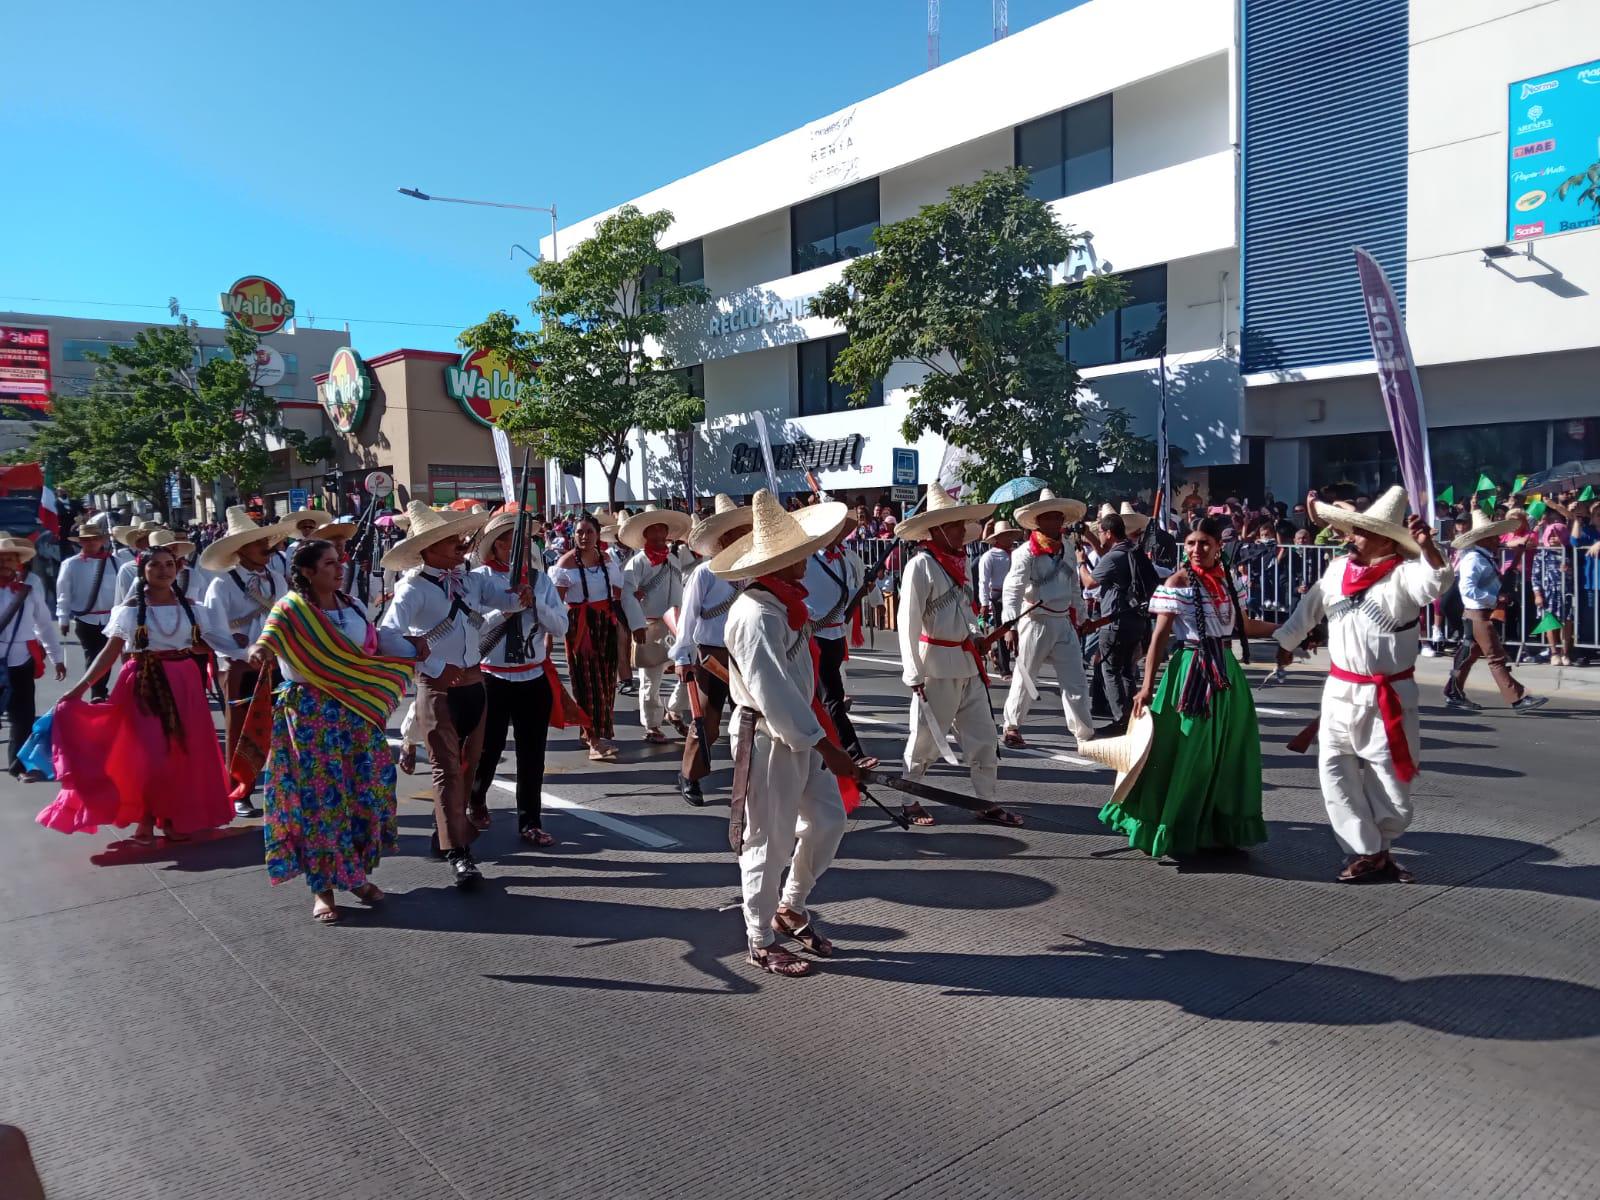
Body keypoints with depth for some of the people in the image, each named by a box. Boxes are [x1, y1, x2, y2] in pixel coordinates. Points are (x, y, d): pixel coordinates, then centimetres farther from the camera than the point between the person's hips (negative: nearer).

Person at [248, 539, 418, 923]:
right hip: (311, 716, -5)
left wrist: (411, 648, 20)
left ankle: (356, 873, 26)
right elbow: (272, 631, -25)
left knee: (363, 792, 10)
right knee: (320, 797, -1)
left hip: (358, 714, 6)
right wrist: (260, 649, -45)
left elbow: (376, 643, 22)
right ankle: (321, 887, 12)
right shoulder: (292, 608, -8)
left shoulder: (353, 606, 10)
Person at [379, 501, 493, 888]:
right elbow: (388, 635, -22)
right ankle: (457, 851, 1)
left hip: (473, 682, 7)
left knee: (468, 764, 15)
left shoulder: (467, 581, 8)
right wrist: (437, 668, -21)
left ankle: (447, 827, 35)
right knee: (447, 768, -4)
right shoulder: (414, 588, -12)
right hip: (438, 688, -6)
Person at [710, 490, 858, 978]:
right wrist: (826, 746, -25)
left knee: (828, 818, 15)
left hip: (798, 734, 9)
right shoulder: (756, 614, -23)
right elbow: (774, 693, -27)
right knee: (769, 841, 4)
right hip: (767, 740, -9)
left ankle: (790, 907, 34)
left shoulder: (784, 602, 8)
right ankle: (761, 942, 21)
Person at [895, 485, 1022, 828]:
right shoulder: (921, 565, -13)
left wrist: (976, 646, 13)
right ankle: (910, 802, 20)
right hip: (937, 665, -8)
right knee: (926, 738, 4)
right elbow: (908, 622, -16)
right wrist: (913, 674, -19)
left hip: (967, 662, 8)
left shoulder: (958, 561, 11)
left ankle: (987, 803, 21)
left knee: (983, 736, 11)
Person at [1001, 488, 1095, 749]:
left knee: (1076, 680, 6)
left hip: (1064, 623, 6)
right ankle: (1012, 726, 20)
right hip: (1035, 622, -6)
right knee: (1025, 677, 5)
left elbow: (1075, 588, 17)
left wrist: (1076, 618, 18)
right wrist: (1010, 625, -27)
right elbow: (1013, 590, -19)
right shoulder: (1026, 552, -11)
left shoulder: (1067, 551, 9)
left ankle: (1085, 733, 13)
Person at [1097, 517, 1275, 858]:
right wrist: (1147, 686, -19)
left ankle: (1219, 830, 24)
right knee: (1184, 756, 0)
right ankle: (1172, 831, 14)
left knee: (1227, 756, 11)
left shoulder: (1229, 579, 7)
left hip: (1226, 669, 6)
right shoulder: (1178, 582, -10)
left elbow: (1243, 626, 17)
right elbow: (1160, 636, -14)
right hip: (1191, 672, -6)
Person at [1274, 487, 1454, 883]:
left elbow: (1436, 582, -36)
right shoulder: (1338, 568, 4)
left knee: (1389, 779, 5)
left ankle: (1377, 848, 30)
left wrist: (1426, 546, -52)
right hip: (1340, 691, 5)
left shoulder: (1404, 573, -14)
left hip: (1388, 697, -5)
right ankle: (1368, 853, 15)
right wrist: (1287, 642, 27)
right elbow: (1308, 609, 17)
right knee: (1336, 772, 4)